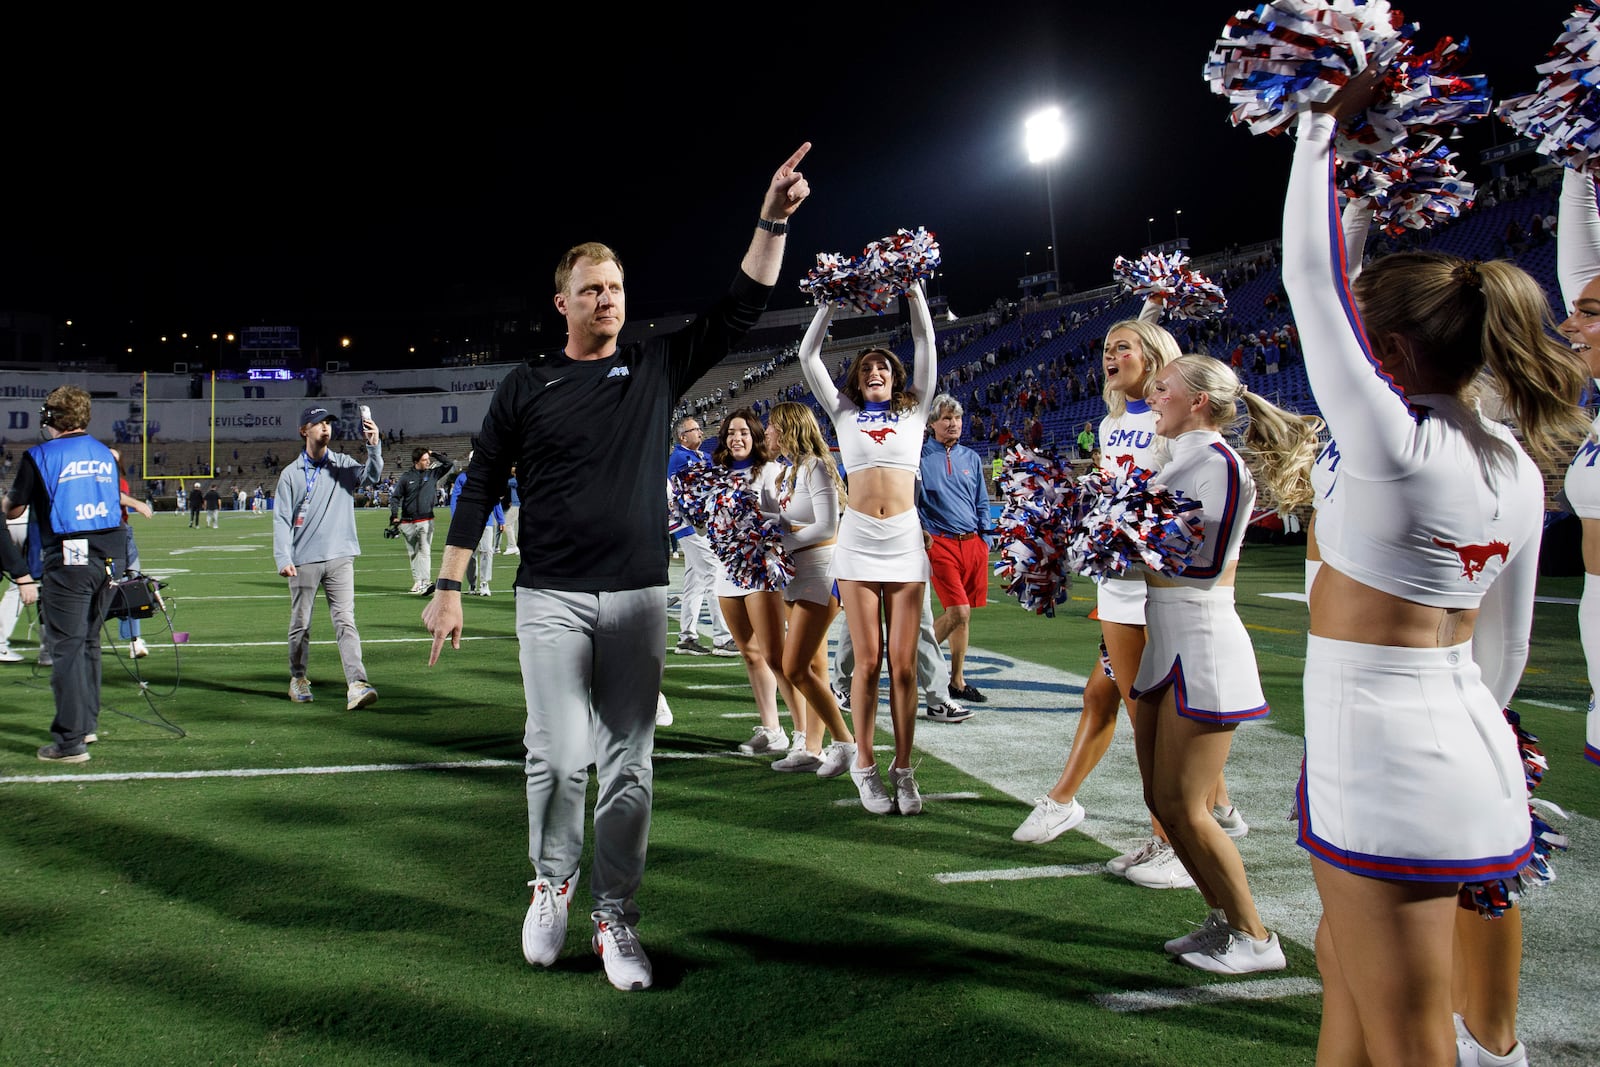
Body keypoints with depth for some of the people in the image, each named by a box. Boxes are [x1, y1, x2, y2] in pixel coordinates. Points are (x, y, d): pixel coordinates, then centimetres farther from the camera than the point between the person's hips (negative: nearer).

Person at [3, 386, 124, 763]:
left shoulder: (39, 456, -5)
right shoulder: (104, 453, 11)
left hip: (68, 559, -6)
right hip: (109, 555, 6)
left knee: (66, 647, -3)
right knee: (89, 641, 18)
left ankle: (71, 742, -4)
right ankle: (86, 723, 27)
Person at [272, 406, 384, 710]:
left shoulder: (343, 465, 9)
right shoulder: (291, 474, 5)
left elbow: (371, 476, -10)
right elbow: (281, 519, 1)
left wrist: (374, 446, -26)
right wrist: (283, 559, -10)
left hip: (340, 558, 0)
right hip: (304, 560, 0)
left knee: (345, 621, -9)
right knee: (300, 624, 9)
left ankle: (357, 685, -18)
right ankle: (298, 679, 28)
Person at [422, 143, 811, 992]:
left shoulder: (657, 367, 8)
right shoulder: (526, 386, 4)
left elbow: (740, 310, 1)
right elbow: (480, 488, 6)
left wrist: (772, 222, -10)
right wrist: (448, 587, 1)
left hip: (638, 598, 2)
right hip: (551, 598, -1)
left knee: (628, 764, 4)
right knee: (560, 756, -7)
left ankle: (615, 918, 16)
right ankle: (551, 885, 20)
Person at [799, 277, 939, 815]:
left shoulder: (913, 411, 15)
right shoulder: (844, 413, 15)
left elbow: (925, 348, 10)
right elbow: (809, 355, 13)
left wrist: (915, 294, 8)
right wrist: (831, 301, 11)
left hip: (905, 539, 0)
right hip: (857, 539, 0)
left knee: (903, 661, -1)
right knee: (868, 659, 0)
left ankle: (903, 768, 7)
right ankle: (865, 764, 11)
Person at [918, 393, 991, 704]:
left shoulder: (971, 457, 16)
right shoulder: (920, 455, 1)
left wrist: (984, 537, 8)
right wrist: (920, 533, -9)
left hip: (972, 542, 5)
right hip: (940, 542, -5)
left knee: (964, 613, 7)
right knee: (958, 612, -14)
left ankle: (957, 681, 16)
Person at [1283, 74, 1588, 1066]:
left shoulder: (1395, 446, -19)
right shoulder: (1521, 473, 5)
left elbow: (1311, 276, -12)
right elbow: (1507, 641, 15)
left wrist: (1325, 125, -3)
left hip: (1384, 756, -8)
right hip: (1465, 748, 9)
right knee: (1346, 969, 25)